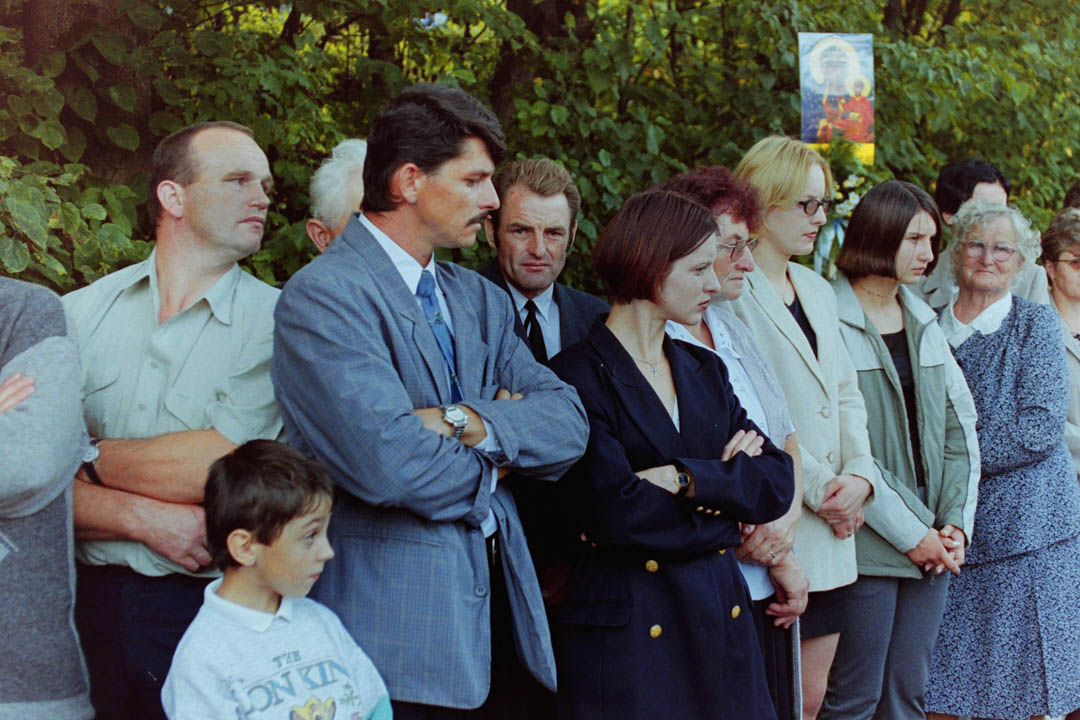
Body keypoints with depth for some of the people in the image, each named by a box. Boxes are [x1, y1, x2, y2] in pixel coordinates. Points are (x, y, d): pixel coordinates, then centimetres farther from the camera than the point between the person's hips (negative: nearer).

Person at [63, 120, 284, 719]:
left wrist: (86, 454, -5)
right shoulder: (80, 313, 5)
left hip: (210, 608, -2)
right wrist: (145, 519, -15)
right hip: (90, 601, 2)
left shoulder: (276, 321, -4)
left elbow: (223, 466, -16)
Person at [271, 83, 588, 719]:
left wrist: (466, 422, -15)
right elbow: (389, 464, -23)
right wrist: (498, 446, -4)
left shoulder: (480, 299, 14)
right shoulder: (322, 297, -11)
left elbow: (569, 422, 4)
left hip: (499, 598, 7)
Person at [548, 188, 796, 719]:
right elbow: (613, 511, -21)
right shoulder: (580, 376, -9)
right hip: (628, 629, -6)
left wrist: (685, 478, -13)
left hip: (721, 616, 6)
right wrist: (728, 482, -7)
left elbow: (778, 486, 4)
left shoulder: (705, 370, 13)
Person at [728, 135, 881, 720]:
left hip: (831, 527, 7)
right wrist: (815, 487, -14)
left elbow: (846, 396, 15)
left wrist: (861, 474, -2)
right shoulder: (730, 294, -10)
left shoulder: (818, 292, 17)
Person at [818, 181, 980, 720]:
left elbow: (960, 425, 12)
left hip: (932, 544, 7)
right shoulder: (831, 322, -11)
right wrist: (910, 533, -13)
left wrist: (956, 522, -1)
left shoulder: (924, 323, 13)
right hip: (870, 547, -6)